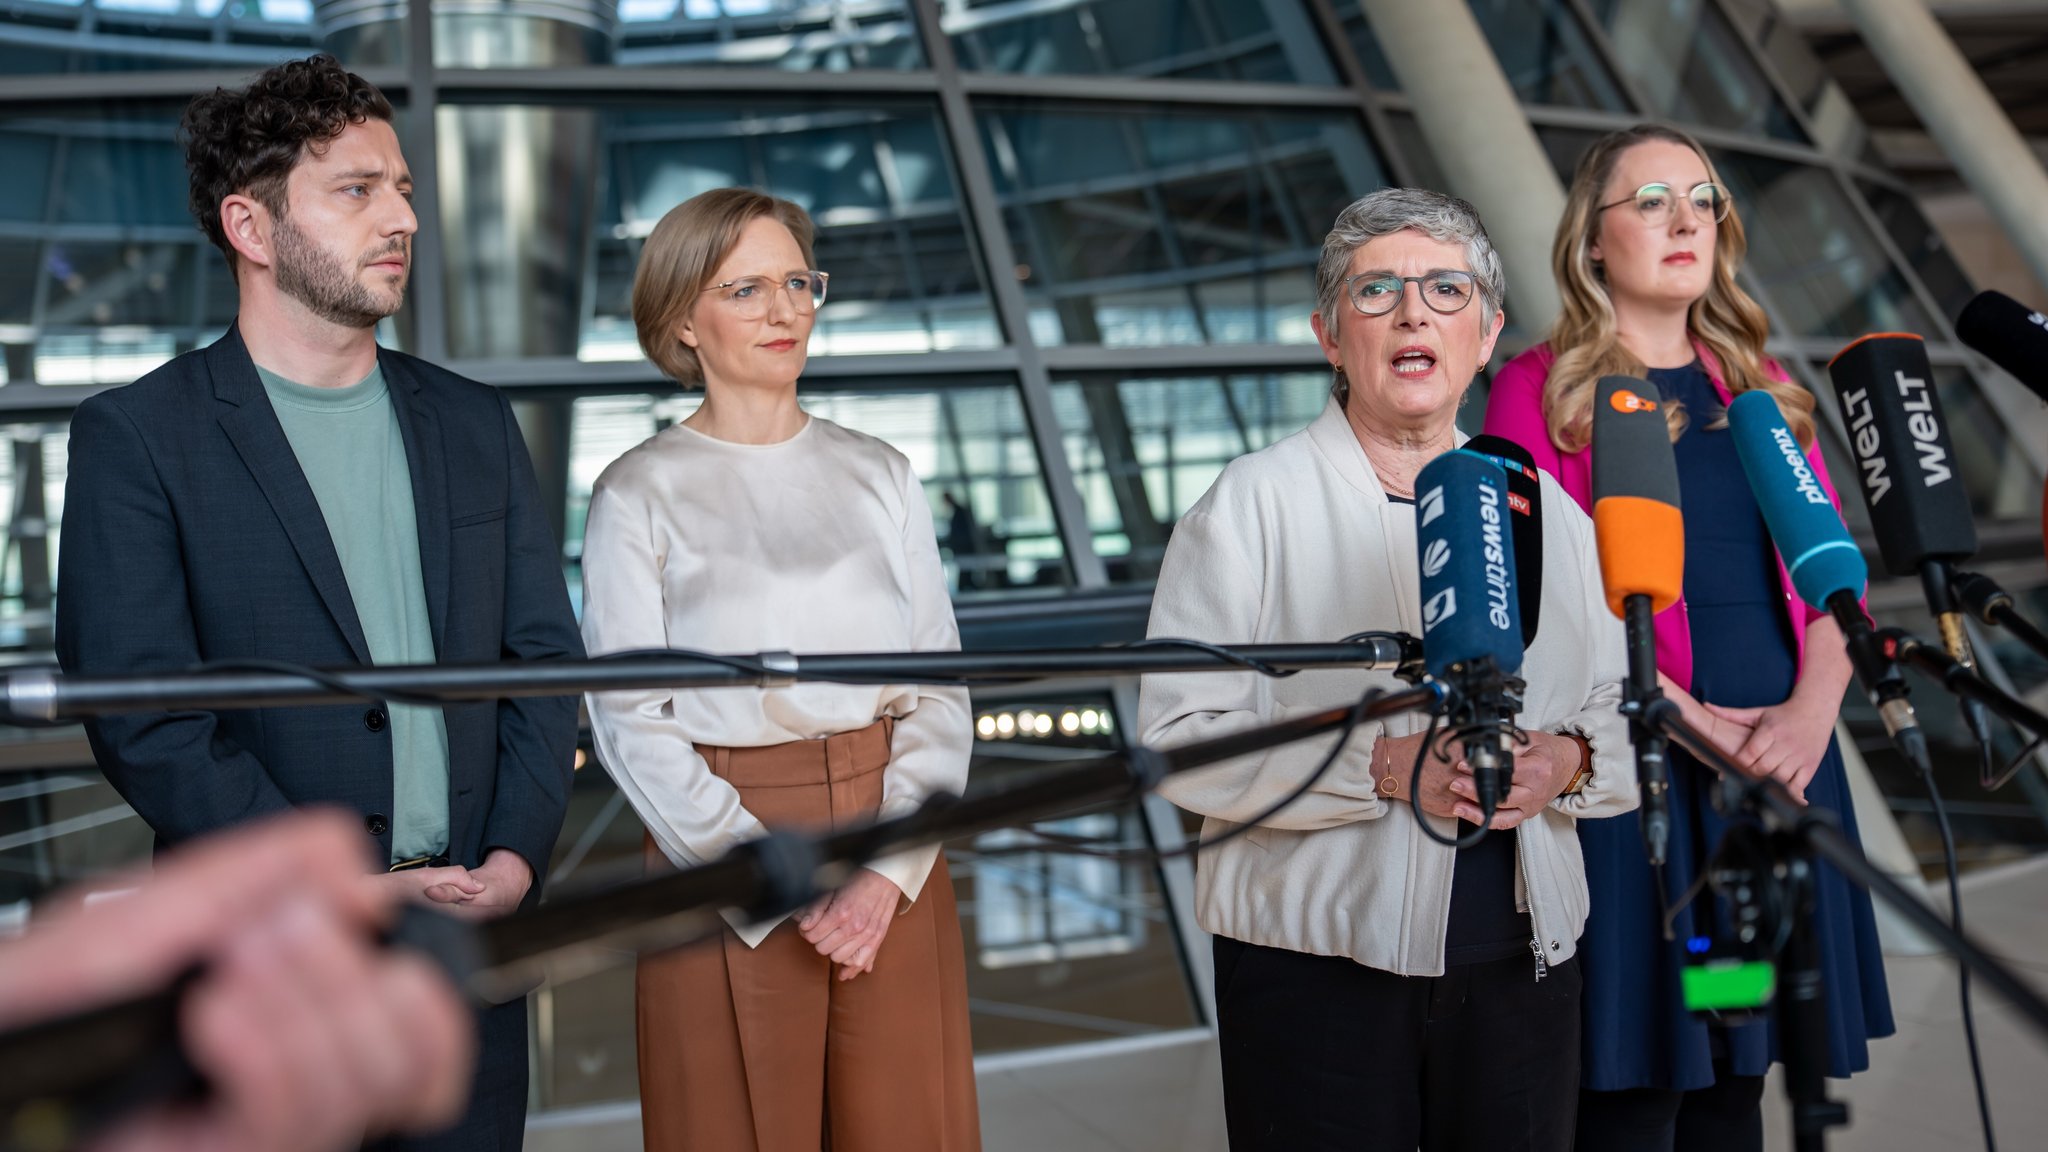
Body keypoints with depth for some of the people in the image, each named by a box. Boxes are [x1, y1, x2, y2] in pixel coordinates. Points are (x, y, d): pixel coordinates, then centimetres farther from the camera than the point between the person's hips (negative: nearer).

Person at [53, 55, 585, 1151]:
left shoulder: (473, 423, 10)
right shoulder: (136, 437, -5)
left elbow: (545, 653, 9)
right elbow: (142, 717, -12)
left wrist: (517, 854, -5)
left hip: (474, 943, 4)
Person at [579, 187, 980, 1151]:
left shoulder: (877, 475, 7)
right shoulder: (639, 494, -2)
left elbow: (940, 689, 4)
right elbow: (631, 720, -6)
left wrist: (889, 867, -9)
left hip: (893, 872, 3)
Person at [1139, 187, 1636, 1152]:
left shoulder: (1545, 510, 11)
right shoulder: (1252, 503, -3)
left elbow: (1626, 719, 13)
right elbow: (1178, 737, -12)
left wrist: (1567, 762, -9)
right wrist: (1382, 766, -21)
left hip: (1519, 965, 4)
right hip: (1316, 970, -4)